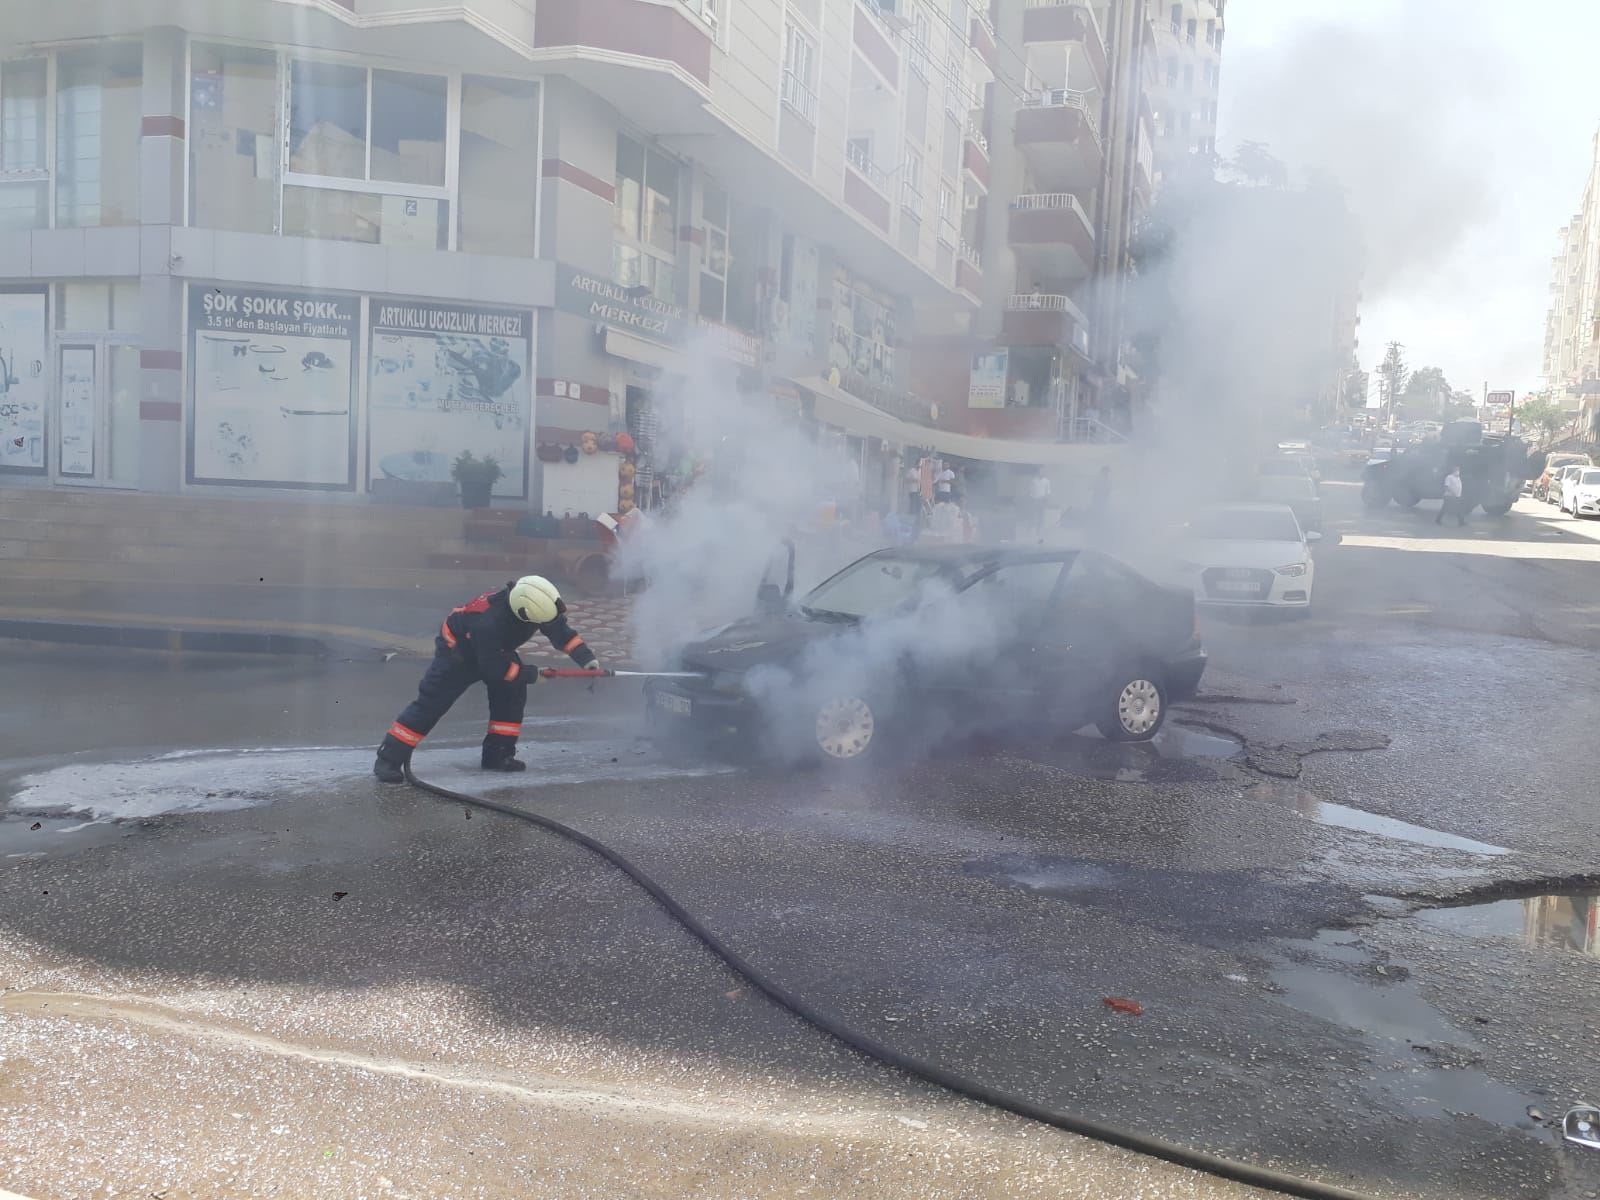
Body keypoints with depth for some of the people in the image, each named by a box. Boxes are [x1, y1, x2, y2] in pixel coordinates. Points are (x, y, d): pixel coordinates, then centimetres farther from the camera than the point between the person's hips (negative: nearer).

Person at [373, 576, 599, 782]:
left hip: (494, 649, 7)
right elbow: (494, 668, -33)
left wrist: (587, 658, -21)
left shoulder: (540, 603, -25)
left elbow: (560, 631, -12)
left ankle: (498, 754, 5)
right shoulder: (489, 623, -43)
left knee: (513, 693, -5)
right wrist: (532, 674, -26)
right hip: (457, 649, -7)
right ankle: (388, 760, -6)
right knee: (431, 703, -10)